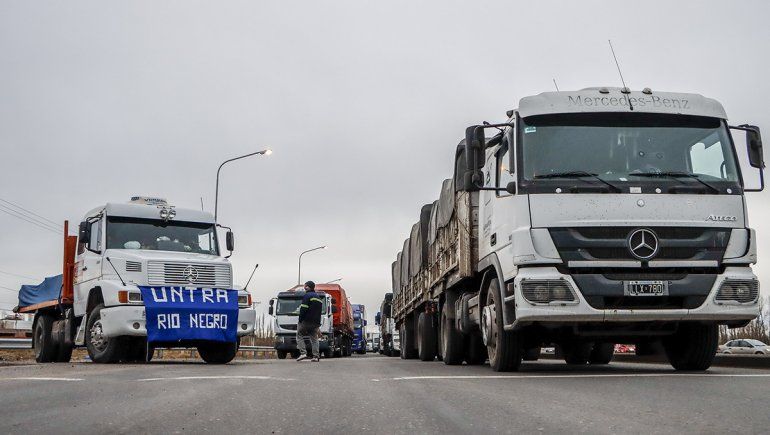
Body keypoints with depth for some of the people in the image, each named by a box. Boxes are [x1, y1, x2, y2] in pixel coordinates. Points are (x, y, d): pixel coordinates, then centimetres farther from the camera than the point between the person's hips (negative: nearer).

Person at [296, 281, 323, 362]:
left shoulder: (307, 296, -5)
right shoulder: (319, 297, 21)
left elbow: (303, 309, -13)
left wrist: (300, 320, -9)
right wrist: (317, 323, 18)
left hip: (306, 321, -7)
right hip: (316, 322, 7)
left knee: (299, 336, 3)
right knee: (314, 339, 9)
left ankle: (303, 353, -11)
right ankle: (316, 356, 0)